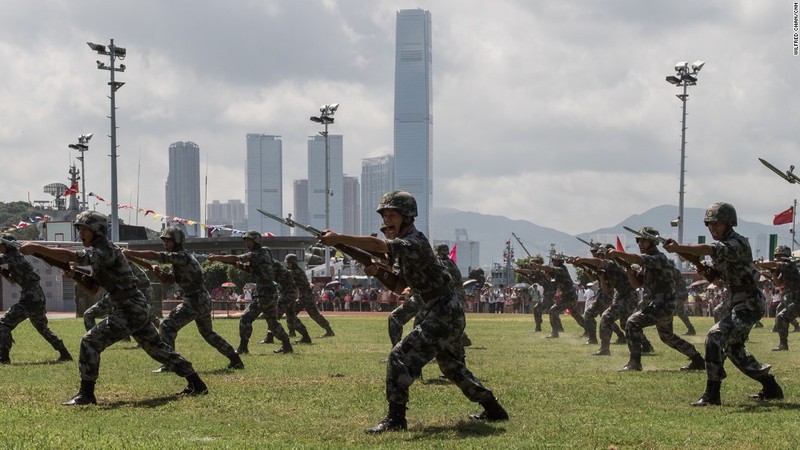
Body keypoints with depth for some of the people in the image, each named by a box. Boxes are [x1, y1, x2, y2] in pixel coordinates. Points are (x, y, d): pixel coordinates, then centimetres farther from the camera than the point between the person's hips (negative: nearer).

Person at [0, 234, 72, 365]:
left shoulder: (13, 257, -10)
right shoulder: (15, 258, 18)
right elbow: (13, 280, 26)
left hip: (30, 299, -10)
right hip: (39, 300, 10)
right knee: (43, 328, 23)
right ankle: (65, 354, 26)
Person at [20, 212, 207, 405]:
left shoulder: (106, 252, -17)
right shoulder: (99, 252, 14)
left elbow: (71, 256, -31)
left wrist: (36, 248, -32)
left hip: (131, 309, -11)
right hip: (139, 309, 11)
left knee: (91, 341, -14)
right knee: (157, 347, 18)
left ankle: (86, 394, -12)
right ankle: (196, 385, 25)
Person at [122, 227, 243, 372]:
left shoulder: (182, 256, -15)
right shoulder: (181, 257, 16)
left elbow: (154, 255, -24)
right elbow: (171, 278, 19)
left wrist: (129, 252, -24)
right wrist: (160, 272, -1)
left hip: (195, 301, -11)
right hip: (203, 300, 11)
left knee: (168, 326, -14)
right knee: (208, 333, 25)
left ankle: (168, 364, -18)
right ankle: (235, 360, 30)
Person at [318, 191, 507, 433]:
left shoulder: (414, 242, -19)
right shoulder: (404, 245, 13)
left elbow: (377, 245, -34)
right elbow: (399, 286, 16)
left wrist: (338, 238, -37)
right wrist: (378, 271, -2)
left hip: (444, 315, -11)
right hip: (449, 314, 11)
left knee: (400, 356, -16)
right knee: (452, 367, 24)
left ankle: (395, 418, -15)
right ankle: (493, 410, 35)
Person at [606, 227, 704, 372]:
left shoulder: (659, 258, -17)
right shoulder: (648, 260, 14)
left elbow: (638, 259, -37)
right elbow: (637, 283, 15)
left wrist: (617, 254, -39)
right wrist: (630, 271, -4)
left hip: (663, 304, -11)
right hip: (659, 304, 11)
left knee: (633, 322, -21)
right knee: (667, 336, 25)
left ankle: (634, 362, -20)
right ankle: (697, 360, 38)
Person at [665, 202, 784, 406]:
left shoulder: (737, 244, -19)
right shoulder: (722, 247, 12)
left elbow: (708, 249, -37)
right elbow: (717, 278, 19)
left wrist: (678, 247, -47)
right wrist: (705, 271, -2)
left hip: (748, 304, -11)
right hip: (737, 303, 11)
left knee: (715, 337, -23)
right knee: (734, 349, 20)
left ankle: (712, 394, -22)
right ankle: (770, 387, 33)